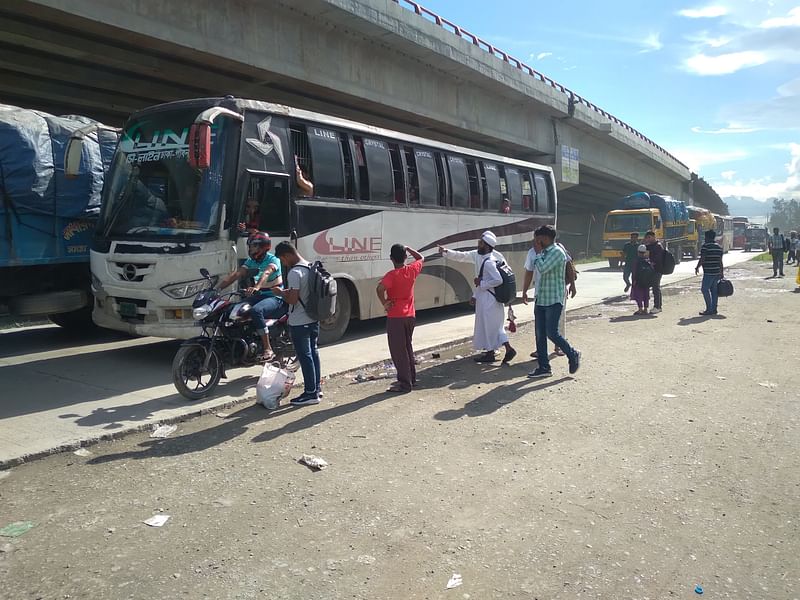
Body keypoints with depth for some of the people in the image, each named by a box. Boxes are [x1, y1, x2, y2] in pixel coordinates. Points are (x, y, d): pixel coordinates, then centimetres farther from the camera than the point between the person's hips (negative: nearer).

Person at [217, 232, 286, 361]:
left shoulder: (273, 260, -9)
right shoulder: (251, 261, 13)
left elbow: (266, 273, -30)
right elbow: (235, 274, 2)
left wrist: (256, 287, -50)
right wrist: (217, 288, -10)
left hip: (275, 298, -7)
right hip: (259, 296, 7)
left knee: (256, 310, -36)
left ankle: (268, 349, -33)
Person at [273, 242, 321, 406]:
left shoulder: (294, 273, -21)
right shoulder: (311, 267, 7)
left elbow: (293, 300, -24)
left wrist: (281, 293, -7)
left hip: (299, 323, -9)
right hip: (314, 319, 9)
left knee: (305, 357, -2)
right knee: (313, 353, 16)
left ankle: (310, 393, 4)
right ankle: (316, 388, 25)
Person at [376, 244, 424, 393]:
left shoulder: (392, 275, -17)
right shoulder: (412, 270, -1)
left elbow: (379, 289, -34)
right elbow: (420, 258, 20)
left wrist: (384, 303, -20)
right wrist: (407, 248, 21)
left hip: (395, 317, -6)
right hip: (410, 315, 6)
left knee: (398, 350, 0)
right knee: (408, 347, 20)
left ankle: (405, 384, 2)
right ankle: (411, 378, 30)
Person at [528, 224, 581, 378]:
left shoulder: (557, 252, -12)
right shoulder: (544, 253, 15)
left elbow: (542, 268, -21)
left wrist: (538, 254, -10)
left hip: (554, 300, -9)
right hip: (540, 300, 9)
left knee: (551, 333, -8)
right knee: (540, 335, 6)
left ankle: (573, 355, 15)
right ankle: (543, 367, 12)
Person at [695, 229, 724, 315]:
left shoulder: (705, 246, -11)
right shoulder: (719, 247, 13)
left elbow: (702, 259, -14)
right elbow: (720, 261, 15)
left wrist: (697, 268, 0)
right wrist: (722, 272, 19)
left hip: (708, 272, -8)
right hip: (717, 272, 8)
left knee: (705, 289, -5)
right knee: (714, 290, 11)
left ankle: (709, 309, -9)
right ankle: (714, 309, 13)